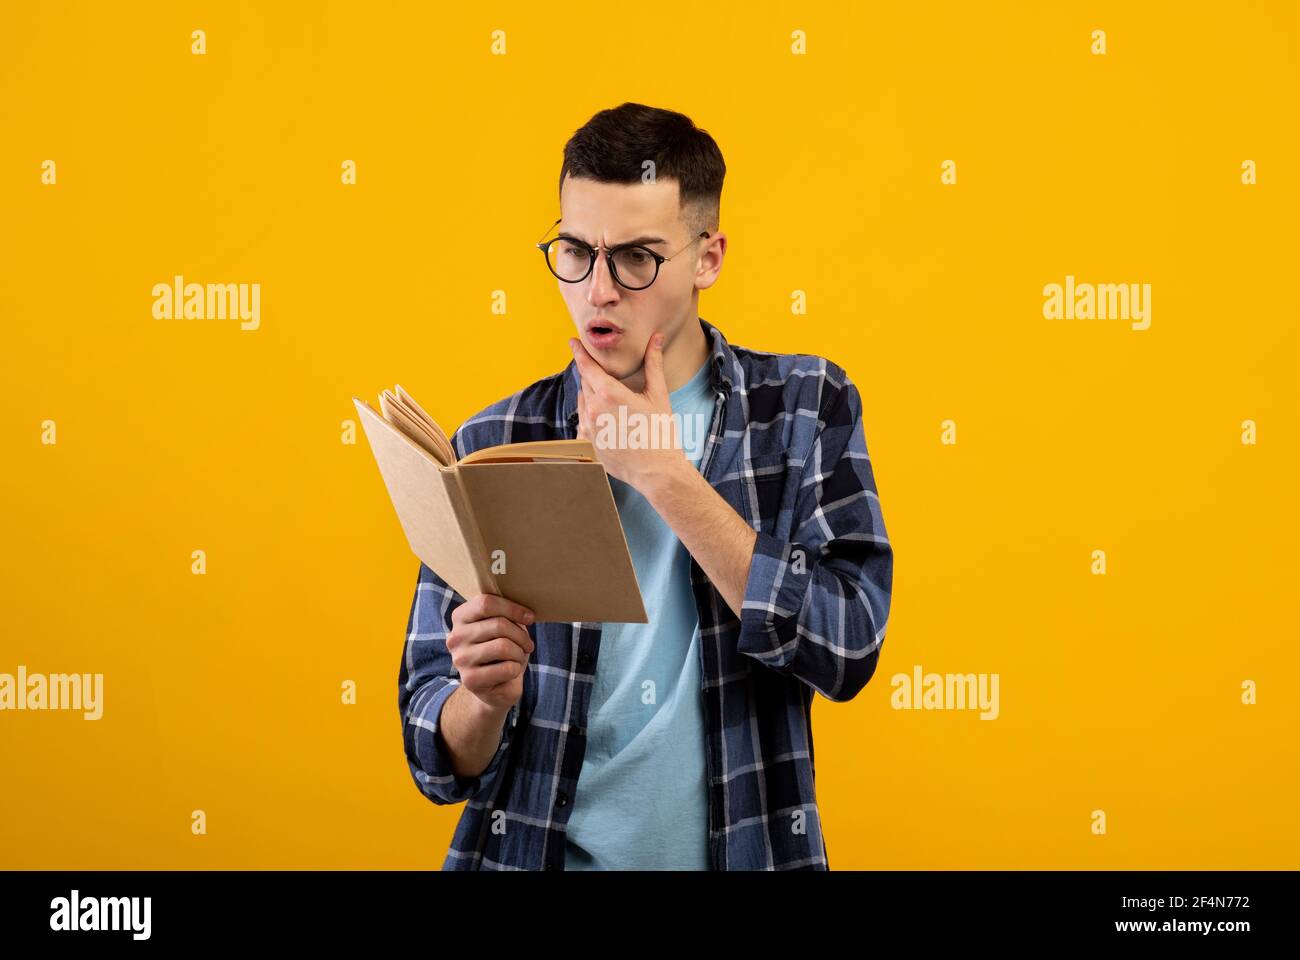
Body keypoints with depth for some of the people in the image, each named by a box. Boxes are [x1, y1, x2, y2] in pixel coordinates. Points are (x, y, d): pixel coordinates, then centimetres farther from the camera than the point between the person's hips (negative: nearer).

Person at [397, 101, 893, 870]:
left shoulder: (808, 407, 4)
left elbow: (848, 649, -9)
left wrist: (663, 474, -9)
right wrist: (486, 698, -16)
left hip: (742, 853, 0)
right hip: (534, 851, 1)